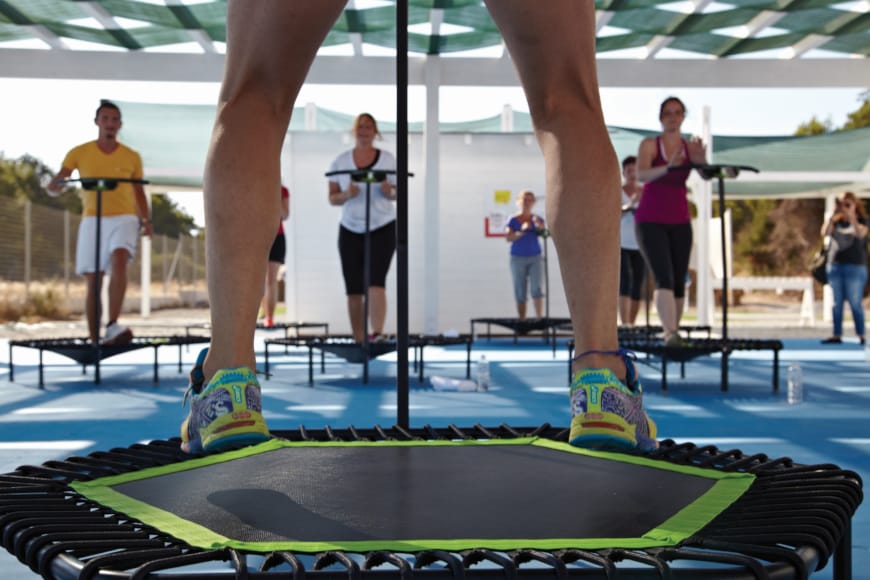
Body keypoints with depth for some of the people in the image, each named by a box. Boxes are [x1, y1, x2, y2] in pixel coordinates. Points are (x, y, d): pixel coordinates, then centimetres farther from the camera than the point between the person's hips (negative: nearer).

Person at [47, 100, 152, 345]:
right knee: (93, 283, -1)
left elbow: (139, 193, 18)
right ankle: (94, 341, 6)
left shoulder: (132, 157, 9)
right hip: (92, 221, 1)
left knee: (119, 262, -29)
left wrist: (146, 219, 3)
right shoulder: (79, 153, 6)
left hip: (123, 218, -1)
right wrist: (56, 184, -22)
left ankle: (112, 326, -36)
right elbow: (52, 187, 2)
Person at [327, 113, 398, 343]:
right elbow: (332, 198, 5)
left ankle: (377, 333, -25)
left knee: (375, 281, -17)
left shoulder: (388, 159, 4)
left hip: (382, 228, -2)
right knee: (354, 289, 1)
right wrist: (347, 194, -16)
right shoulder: (341, 161, 6)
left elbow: (397, 194, 8)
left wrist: (388, 191, -15)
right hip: (350, 230, 2)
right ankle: (359, 340, 7)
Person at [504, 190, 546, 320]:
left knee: (536, 288, -14)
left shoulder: (537, 219, 6)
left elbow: (544, 232, -12)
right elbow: (508, 237, -12)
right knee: (520, 293, 3)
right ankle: (521, 320, 9)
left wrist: (539, 226, -34)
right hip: (518, 258, 0)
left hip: (535, 257, 1)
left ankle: (539, 318, -16)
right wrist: (521, 232, -28)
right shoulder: (513, 220, 1)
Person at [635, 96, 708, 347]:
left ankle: (674, 330, 14)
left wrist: (702, 158, -33)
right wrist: (668, 167, -38)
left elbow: (706, 175, -11)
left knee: (679, 281, 4)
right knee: (664, 278, -17)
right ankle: (670, 333, -25)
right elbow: (641, 174, -21)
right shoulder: (649, 144, -3)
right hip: (650, 220, -4)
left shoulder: (691, 147, 6)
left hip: (679, 221, 4)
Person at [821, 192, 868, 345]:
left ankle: (861, 335, -2)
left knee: (855, 302, -7)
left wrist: (851, 216, -22)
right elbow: (825, 232, -7)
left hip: (855, 267, -4)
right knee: (836, 302, 4)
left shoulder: (861, 221, 4)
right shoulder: (836, 222, 12)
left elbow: (860, 233, -17)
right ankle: (837, 335, 7)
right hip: (835, 265, 4)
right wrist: (833, 215, -15)